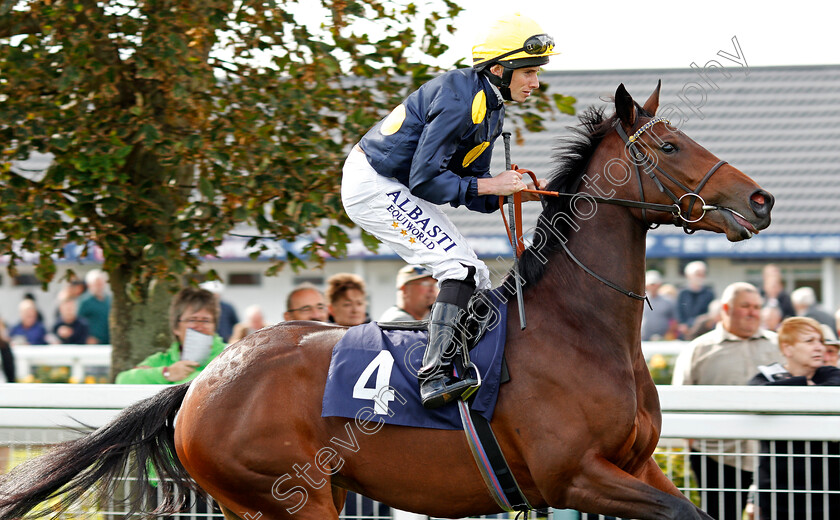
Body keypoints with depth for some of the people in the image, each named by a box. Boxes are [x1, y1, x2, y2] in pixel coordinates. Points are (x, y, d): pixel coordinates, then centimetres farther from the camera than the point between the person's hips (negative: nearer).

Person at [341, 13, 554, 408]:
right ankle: (435, 376, -28)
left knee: (477, 282, 7)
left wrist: (516, 194, -6)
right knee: (462, 269, -22)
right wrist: (490, 185, -20)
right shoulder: (460, 101, -23)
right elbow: (425, 180, -25)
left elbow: (471, 195, 11)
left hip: (398, 189, 11)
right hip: (374, 187, -11)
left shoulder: (490, 107, 9)